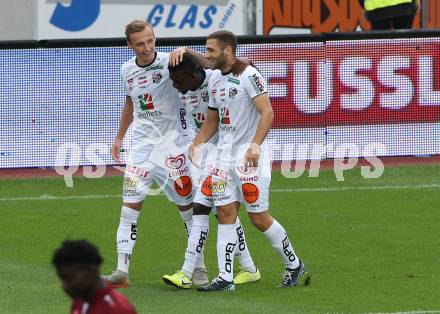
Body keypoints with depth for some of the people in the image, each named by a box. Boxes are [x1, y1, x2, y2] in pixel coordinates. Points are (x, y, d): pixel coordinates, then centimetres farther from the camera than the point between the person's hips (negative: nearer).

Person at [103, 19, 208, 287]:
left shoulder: (168, 63, -12)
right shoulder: (128, 69, 5)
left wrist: (183, 50, -46)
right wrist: (119, 137, 27)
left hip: (173, 141, -4)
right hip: (142, 142, 4)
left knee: (187, 205, 2)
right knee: (130, 204, -5)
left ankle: (199, 267, 15)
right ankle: (122, 271, -6)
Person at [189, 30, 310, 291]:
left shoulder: (248, 75, -11)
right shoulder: (215, 81, 14)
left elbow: (267, 113, -19)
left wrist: (255, 144, -30)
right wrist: (196, 143, 9)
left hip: (249, 156, -8)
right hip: (225, 156, 8)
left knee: (259, 217, -3)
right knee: (226, 214, 1)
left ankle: (295, 266, 14)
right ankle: (225, 277, 1)